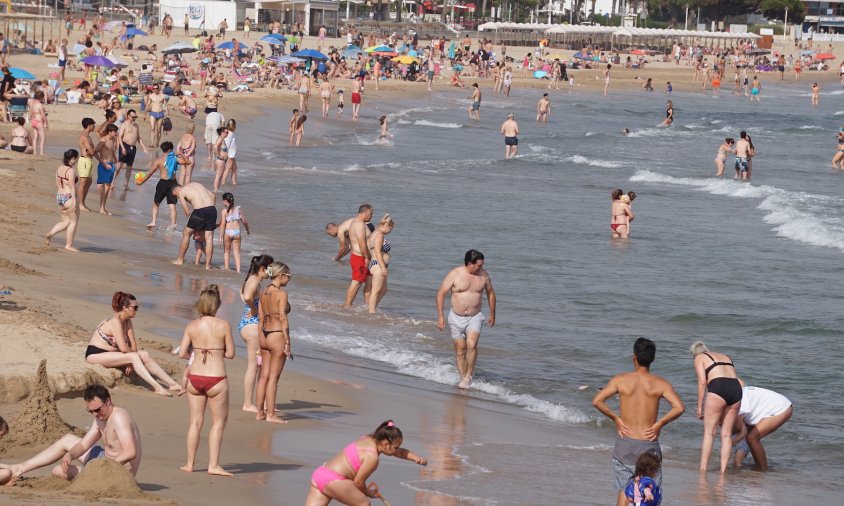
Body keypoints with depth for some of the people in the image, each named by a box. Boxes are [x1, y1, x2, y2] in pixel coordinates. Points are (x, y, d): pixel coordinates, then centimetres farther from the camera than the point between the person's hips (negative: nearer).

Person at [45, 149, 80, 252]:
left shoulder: (59, 168, 9)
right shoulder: (71, 171, -16)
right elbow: (72, 187, -20)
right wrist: (74, 201, -20)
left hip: (60, 197, 8)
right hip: (69, 197, -8)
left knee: (65, 222, 16)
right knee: (73, 222, 5)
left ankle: (49, 234, 0)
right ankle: (69, 245, 7)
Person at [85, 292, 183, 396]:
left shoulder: (127, 321, 5)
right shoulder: (115, 321, -22)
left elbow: (133, 345, 3)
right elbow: (123, 348, -27)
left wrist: (130, 363, -10)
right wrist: (132, 353, -7)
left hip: (109, 353, 9)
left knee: (145, 355, -6)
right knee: (134, 356, -26)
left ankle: (172, 384, -7)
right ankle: (157, 387, -32)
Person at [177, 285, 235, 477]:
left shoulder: (192, 326, -2)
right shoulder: (223, 325, -9)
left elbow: (182, 353, -1)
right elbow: (230, 353, -4)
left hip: (195, 378, 3)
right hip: (216, 379, -3)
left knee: (195, 421, 14)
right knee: (218, 422, 8)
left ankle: (190, 463, 18)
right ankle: (213, 465, 5)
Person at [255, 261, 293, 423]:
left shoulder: (264, 293, 10)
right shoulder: (281, 293, -12)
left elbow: (261, 318, 13)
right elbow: (283, 319, -16)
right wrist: (287, 343, -15)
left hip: (264, 335, 7)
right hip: (277, 335, -7)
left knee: (264, 376, 12)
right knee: (273, 377, -2)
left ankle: (260, 412, 16)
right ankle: (270, 414, 2)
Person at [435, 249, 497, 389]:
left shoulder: (483, 275, -2)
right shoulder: (455, 274, -11)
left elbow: (490, 293, 15)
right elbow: (441, 293, -7)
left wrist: (492, 315, 19)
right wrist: (440, 316, -13)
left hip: (475, 317, 1)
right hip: (456, 317, -1)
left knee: (471, 345, -18)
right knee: (460, 349, 4)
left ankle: (468, 376, -8)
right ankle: (462, 377, 16)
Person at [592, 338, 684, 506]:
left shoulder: (620, 380, -2)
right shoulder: (660, 384, -5)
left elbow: (597, 401, -10)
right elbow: (679, 408, -18)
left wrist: (616, 419, 0)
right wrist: (659, 423, -6)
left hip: (625, 442, 1)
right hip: (649, 444, -1)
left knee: (624, 491, 10)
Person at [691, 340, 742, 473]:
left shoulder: (699, 358, 16)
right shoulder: (726, 357, 31)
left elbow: (702, 381, 1)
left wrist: (699, 406, 3)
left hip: (718, 388, -5)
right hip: (736, 390, 5)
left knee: (708, 432, 1)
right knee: (726, 434, 10)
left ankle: (703, 469, -3)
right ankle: (723, 470, 6)